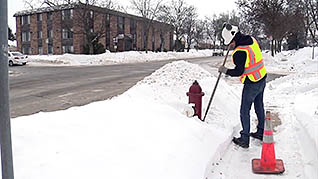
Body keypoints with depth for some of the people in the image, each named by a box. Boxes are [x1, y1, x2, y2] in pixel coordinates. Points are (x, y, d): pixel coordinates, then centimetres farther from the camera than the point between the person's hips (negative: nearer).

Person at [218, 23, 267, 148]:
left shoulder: (239, 52, -25)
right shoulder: (252, 40, 0)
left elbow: (238, 72, -19)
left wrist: (224, 70, -6)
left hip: (251, 84, -9)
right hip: (262, 79, 9)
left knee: (244, 111, 4)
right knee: (259, 107, 22)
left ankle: (244, 139, 12)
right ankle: (261, 132, 36)